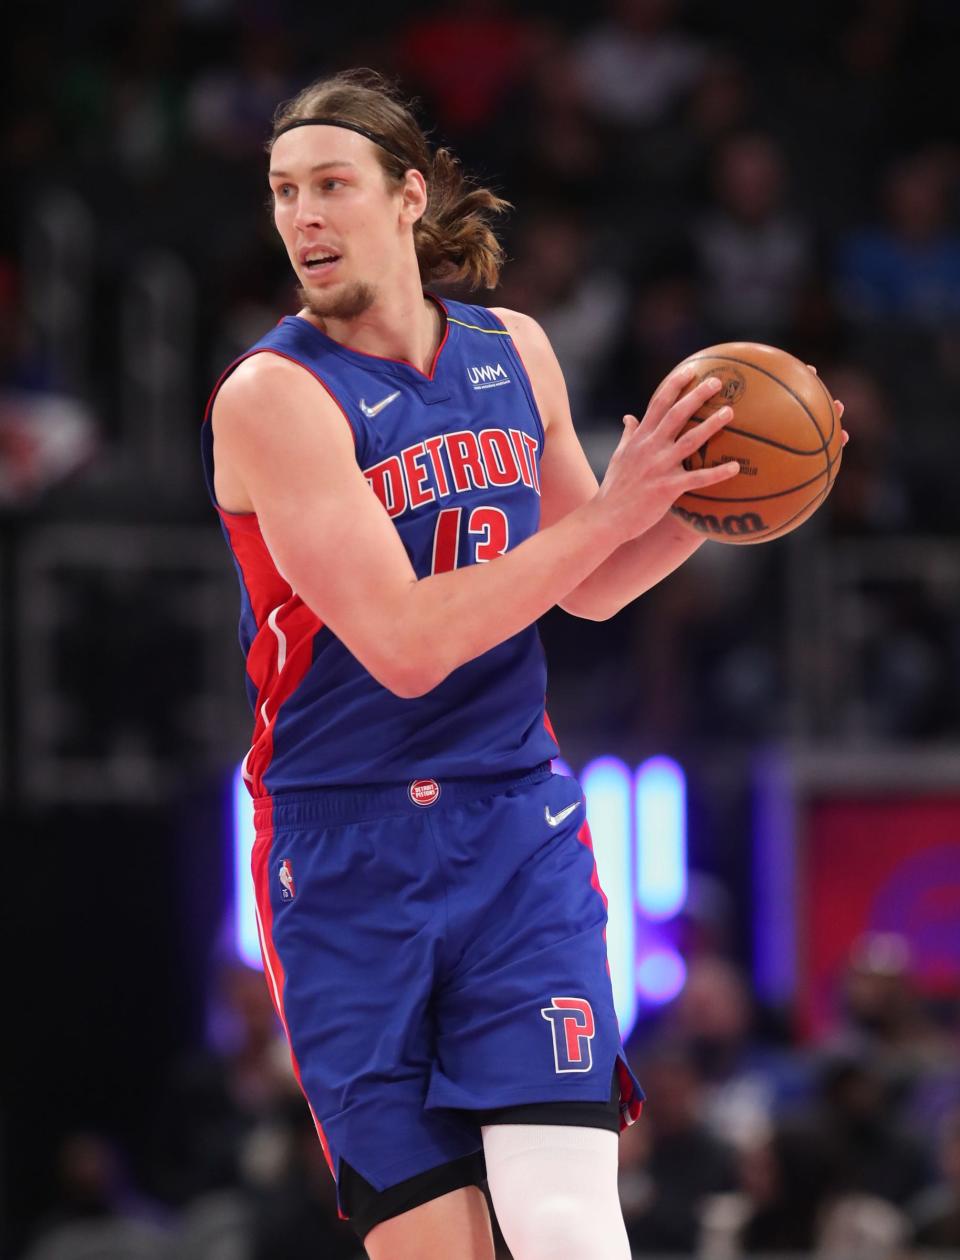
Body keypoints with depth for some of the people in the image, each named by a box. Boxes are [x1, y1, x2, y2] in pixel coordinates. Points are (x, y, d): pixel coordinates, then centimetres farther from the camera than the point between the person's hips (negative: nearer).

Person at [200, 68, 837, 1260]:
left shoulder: (514, 353, 7)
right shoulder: (274, 397, -12)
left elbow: (587, 587, 20)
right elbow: (403, 646, -20)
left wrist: (711, 498, 1)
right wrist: (611, 506, -19)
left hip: (516, 829, 3)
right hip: (345, 858, -3)